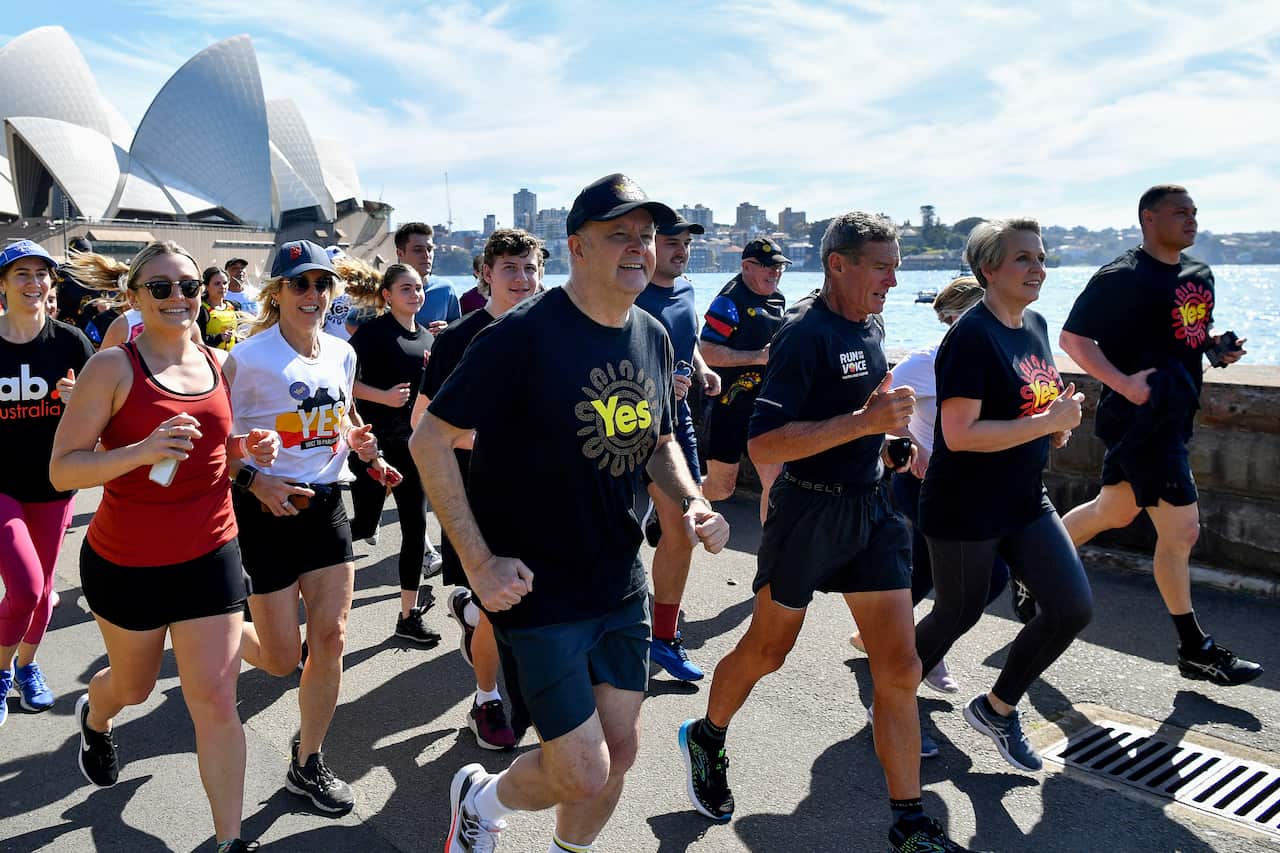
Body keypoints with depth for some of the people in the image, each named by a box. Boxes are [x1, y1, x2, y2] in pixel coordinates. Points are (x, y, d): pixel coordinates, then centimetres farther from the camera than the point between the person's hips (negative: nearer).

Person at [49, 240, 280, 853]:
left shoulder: (221, 364, 0)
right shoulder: (113, 367, -14)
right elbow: (63, 469, -17)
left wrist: (249, 450, -6)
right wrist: (144, 450, -32)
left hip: (209, 555, 2)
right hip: (126, 563, -2)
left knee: (215, 700, -1)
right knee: (134, 686, 22)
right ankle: (94, 718, 59)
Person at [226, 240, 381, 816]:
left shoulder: (342, 353, 4)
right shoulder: (248, 357, -14)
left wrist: (357, 439, -1)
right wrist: (253, 481, -25)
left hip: (325, 505, 5)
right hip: (267, 510, -5)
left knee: (330, 640, 2)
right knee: (282, 660, 2)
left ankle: (307, 765, 20)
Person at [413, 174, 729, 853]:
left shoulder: (653, 338, 3)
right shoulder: (525, 333, -19)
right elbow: (430, 439, -15)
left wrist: (692, 502, -3)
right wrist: (479, 563, -18)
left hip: (621, 586, 7)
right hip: (537, 590, -6)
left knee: (619, 752, 14)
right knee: (583, 774, -1)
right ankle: (481, 799, 32)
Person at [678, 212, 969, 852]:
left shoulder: (871, 325, 7)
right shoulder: (804, 334, -18)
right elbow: (763, 443, -27)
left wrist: (889, 433, 12)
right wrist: (864, 421, -29)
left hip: (872, 508, 7)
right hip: (808, 510, -7)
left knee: (900, 670, 4)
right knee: (767, 650, 13)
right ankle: (706, 739, 41)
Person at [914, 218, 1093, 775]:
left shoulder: (1035, 326, 8)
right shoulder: (971, 336, -20)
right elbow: (959, 434, -27)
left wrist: (1060, 423, 0)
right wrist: (1049, 422, -23)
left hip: (1026, 501, 8)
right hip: (964, 509, -8)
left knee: (1073, 608, 3)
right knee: (959, 613, 7)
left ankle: (995, 709, 23)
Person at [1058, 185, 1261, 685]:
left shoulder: (1199, 274, 13)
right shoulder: (1121, 278, -13)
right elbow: (1072, 336, -14)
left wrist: (1218, 348, 3)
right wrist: (1123, 382, -24)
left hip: (1175, 414, 9)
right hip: (1142, 415, -9)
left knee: (1113, 512, 20)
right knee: (1181, 530, -5)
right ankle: (1195, 650, 9)